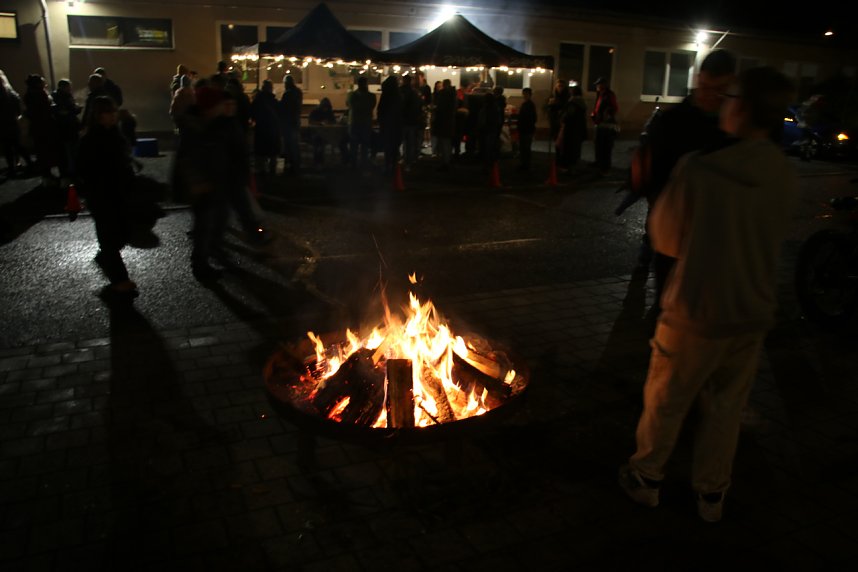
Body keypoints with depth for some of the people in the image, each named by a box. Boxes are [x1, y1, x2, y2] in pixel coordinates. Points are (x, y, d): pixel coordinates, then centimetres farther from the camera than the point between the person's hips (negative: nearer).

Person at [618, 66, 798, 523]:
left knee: (666, 400, 15)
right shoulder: (786, 178, -5)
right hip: (754, 313, 4)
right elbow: (768, 240, 7)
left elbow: (666, 238, -8)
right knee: (725, 407, 19)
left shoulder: (697, 169, -21)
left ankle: (646, 477, 33)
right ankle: (711, 493, 34)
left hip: (696, 310, -4)